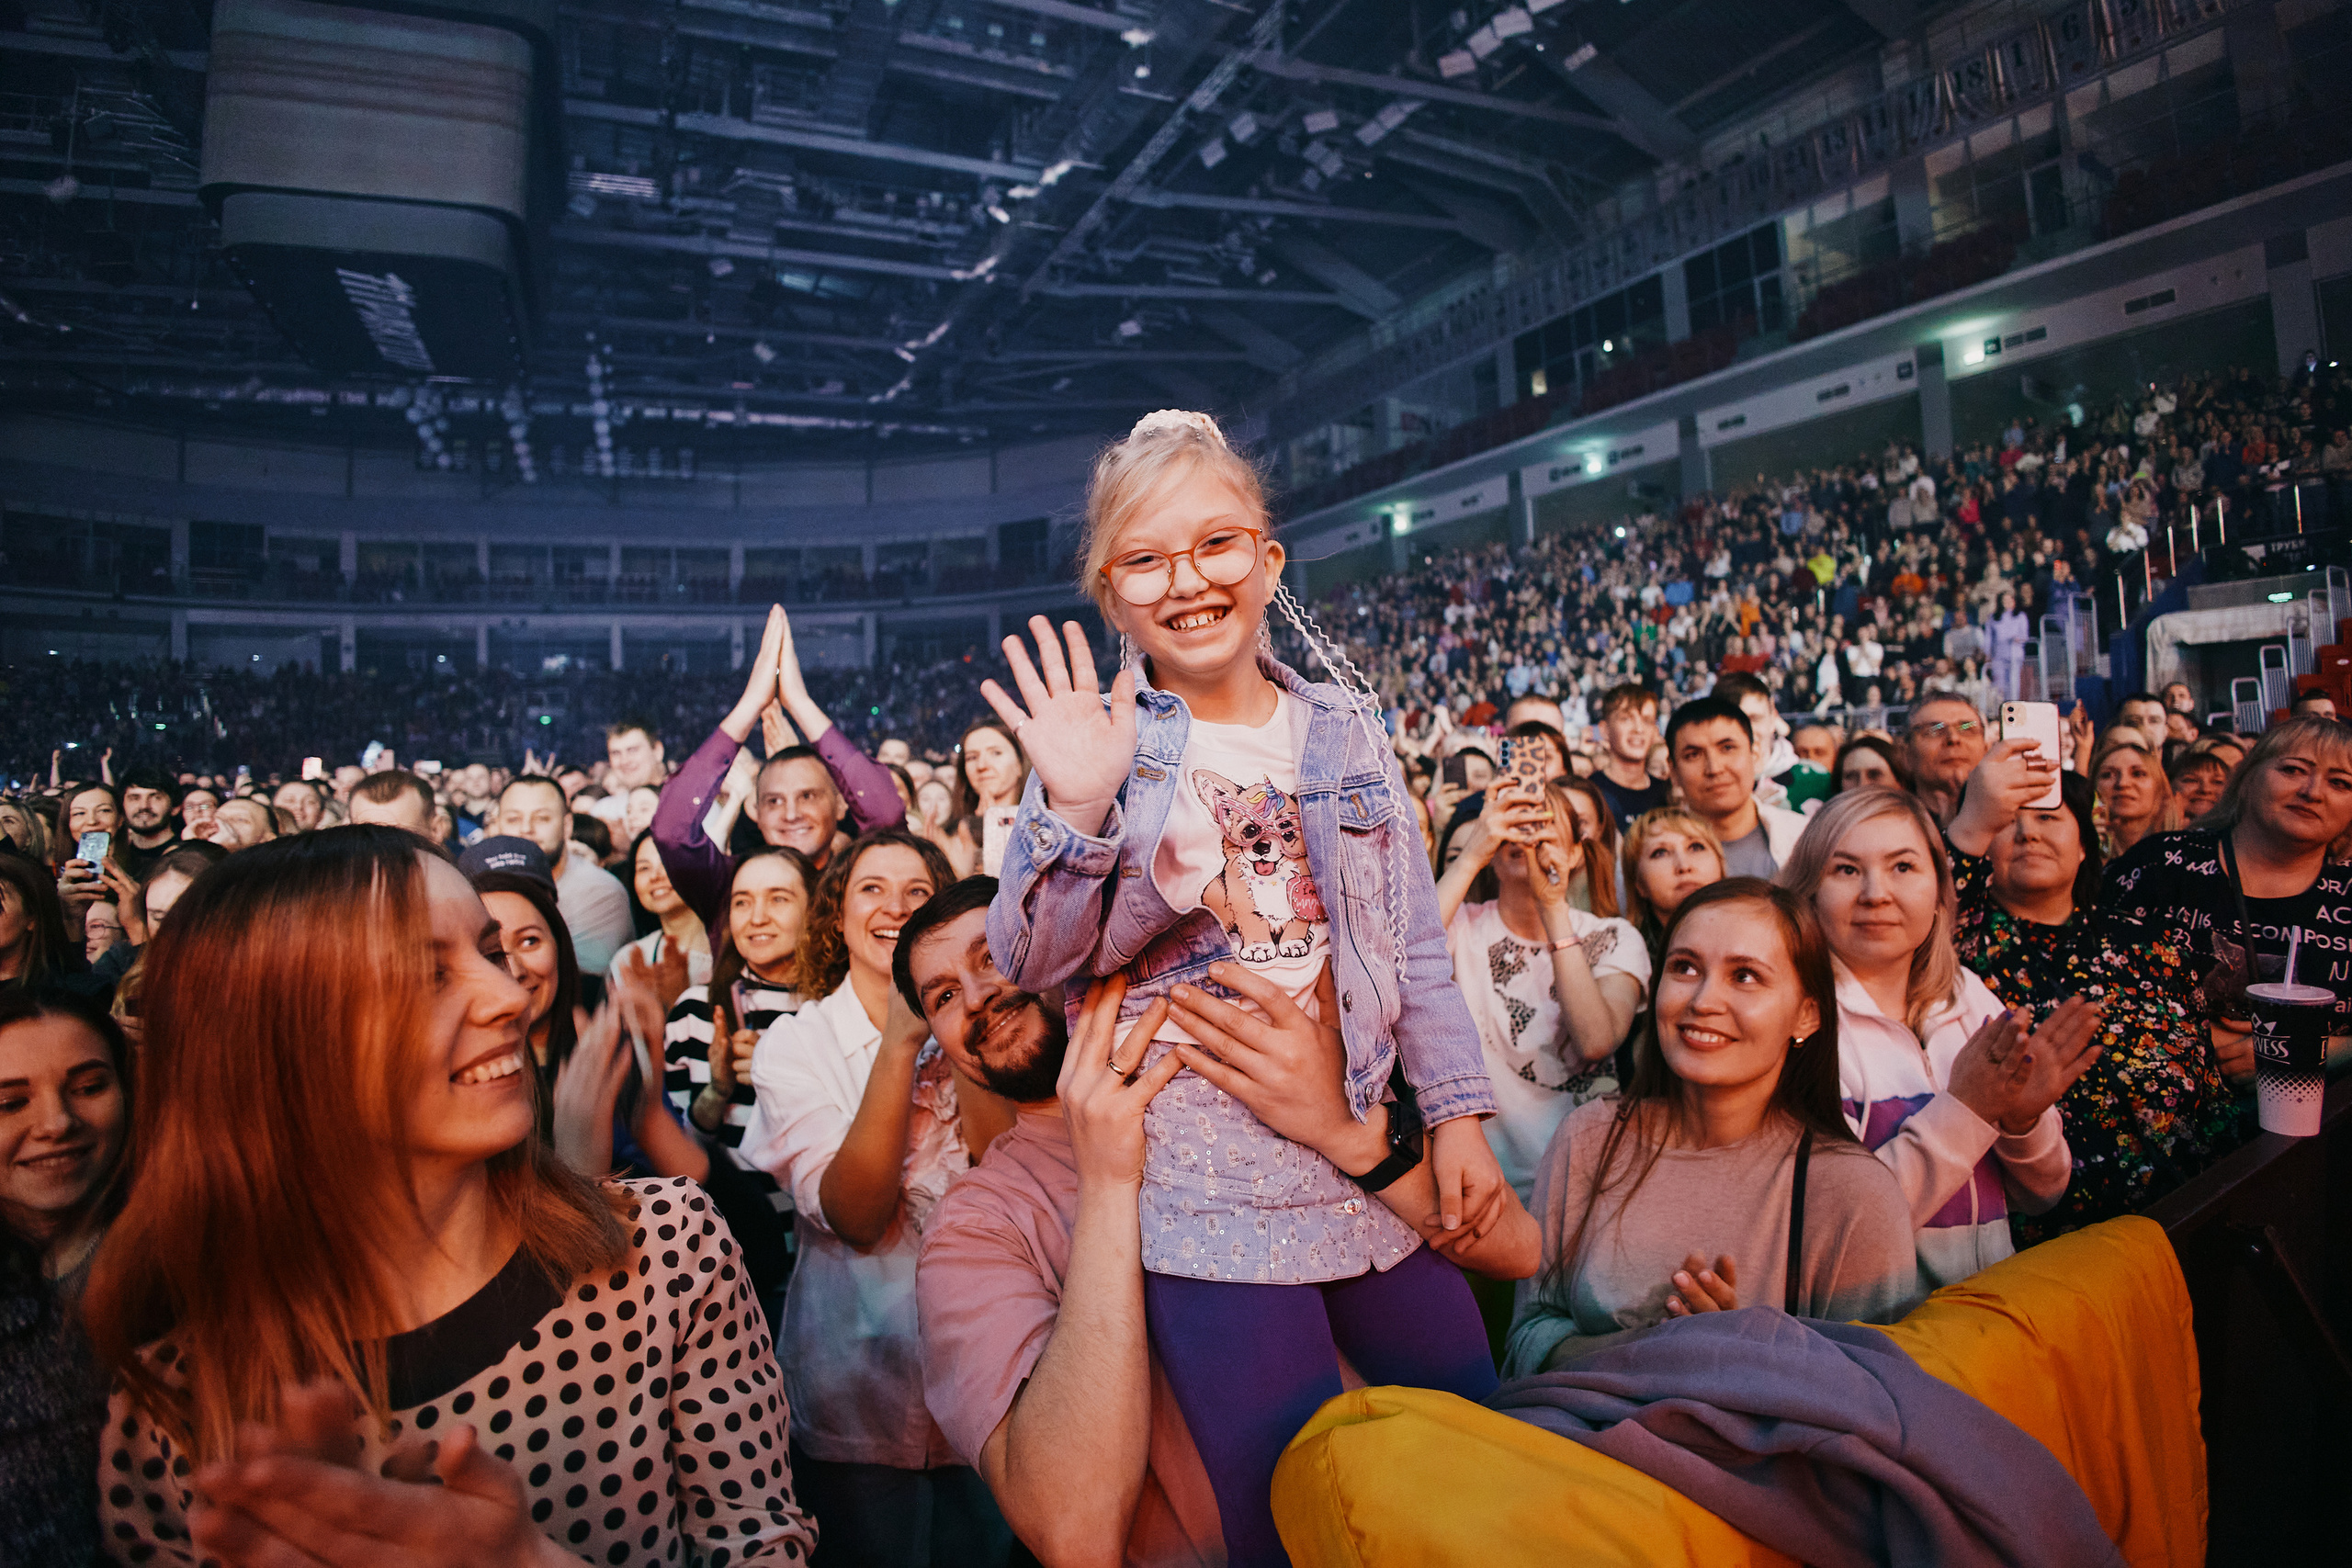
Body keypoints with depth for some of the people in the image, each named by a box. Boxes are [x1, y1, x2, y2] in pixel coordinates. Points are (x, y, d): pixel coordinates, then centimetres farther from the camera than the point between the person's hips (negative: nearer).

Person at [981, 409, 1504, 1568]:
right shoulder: (1095, 743, -4)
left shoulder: (1346, 732, 7)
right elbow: (1030, 964, -11)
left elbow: (1416, 949, 11)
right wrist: (1077, 807, -26)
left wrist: (1458, 1113, 6)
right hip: (1205, 1183, -4)